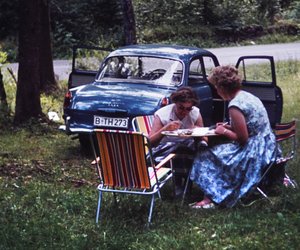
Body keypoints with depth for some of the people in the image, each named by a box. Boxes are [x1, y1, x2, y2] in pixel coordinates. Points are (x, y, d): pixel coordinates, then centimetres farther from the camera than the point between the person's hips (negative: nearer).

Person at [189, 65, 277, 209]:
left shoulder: (235, 105, -20)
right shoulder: (247, 96, 9)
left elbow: (243, 138, -20)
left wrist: (224, 132, -6)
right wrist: (230, 127, 14)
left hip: (254, 153, -10)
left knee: (206, 157, -1)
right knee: (218, 150, 22)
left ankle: (211, 198, -2)